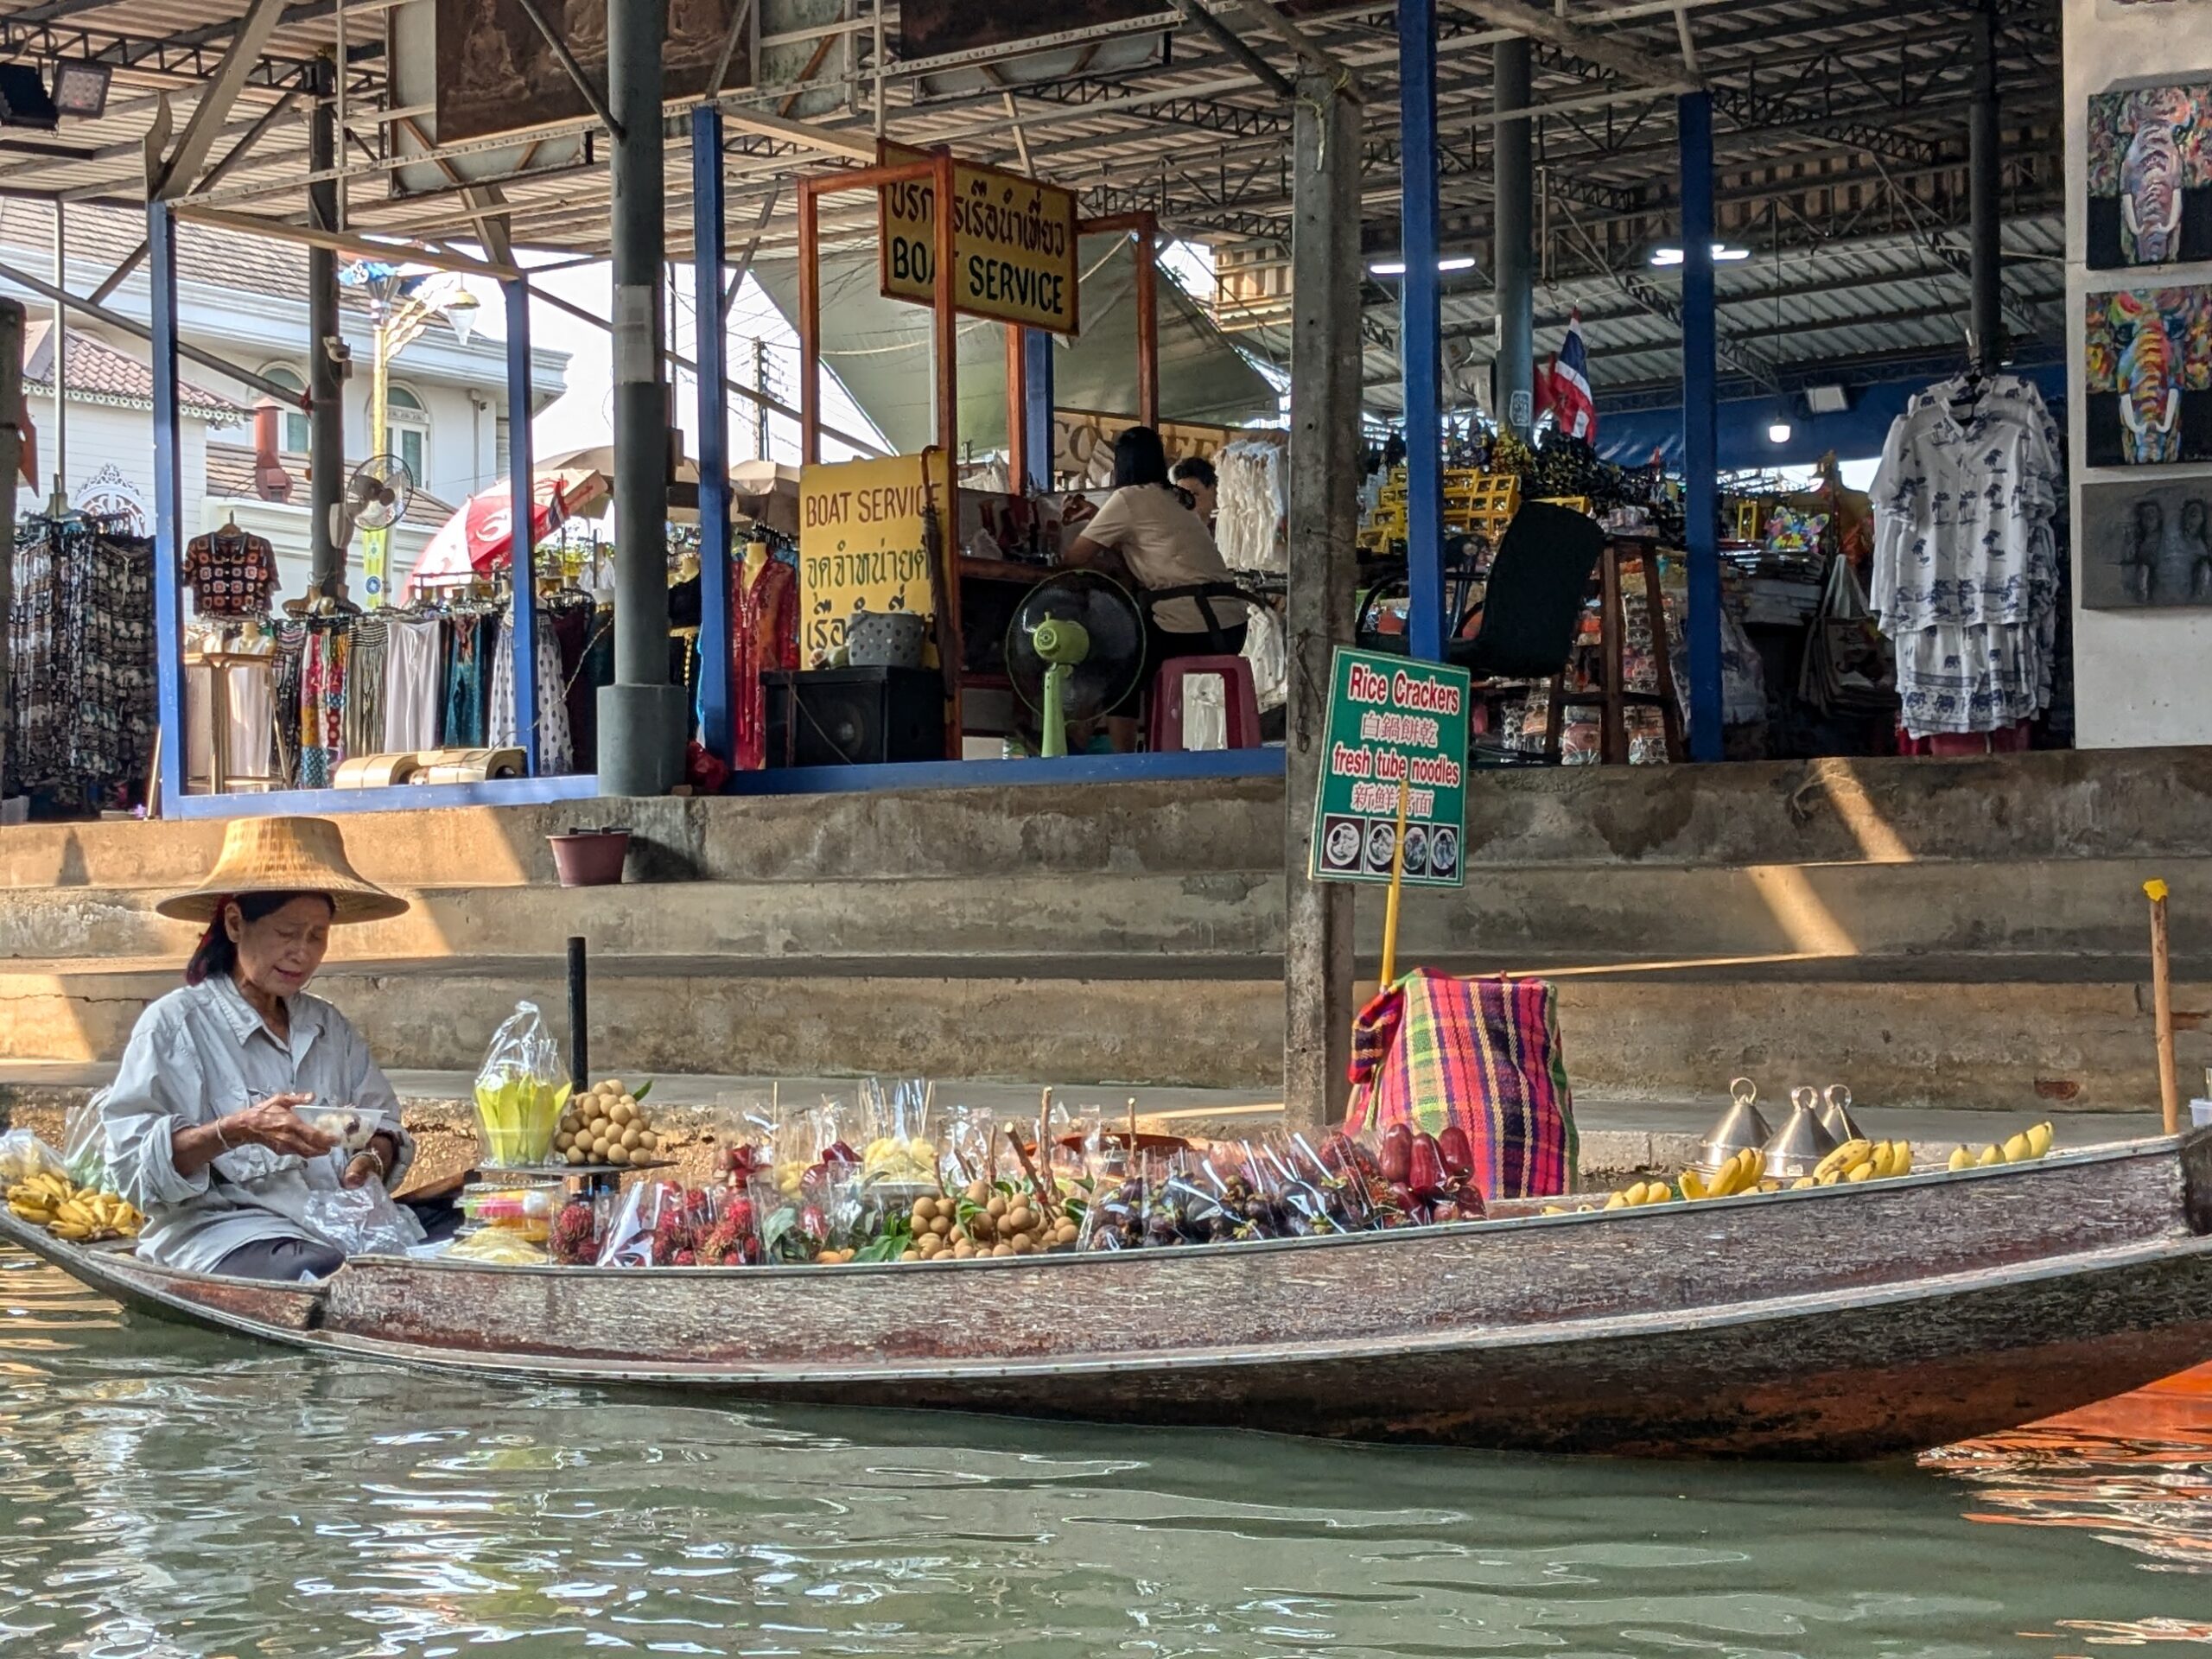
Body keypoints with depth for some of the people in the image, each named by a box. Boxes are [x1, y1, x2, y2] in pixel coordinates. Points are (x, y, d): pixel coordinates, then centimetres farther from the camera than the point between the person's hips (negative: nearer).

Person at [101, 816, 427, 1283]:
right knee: (326, 1273, -38)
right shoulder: (174, 1024, 2)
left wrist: (374, 1157, -8)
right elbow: (131, 1163, -7)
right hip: (218, 1228, -6)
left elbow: (385, 1130, 17)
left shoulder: (329, 1027, 22)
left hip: (338, 1224, 6)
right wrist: (235, 1131, -22)